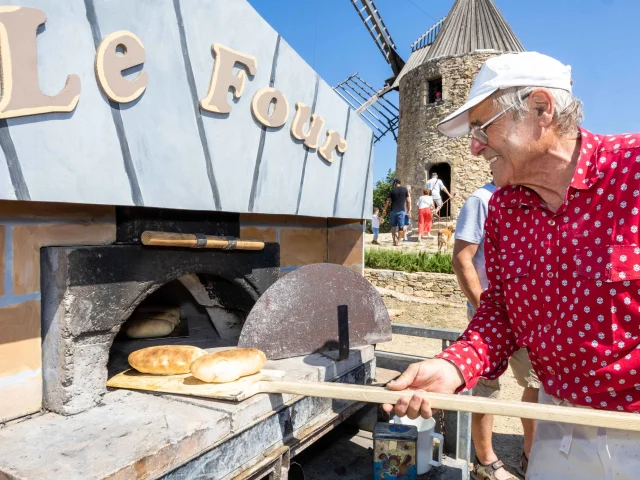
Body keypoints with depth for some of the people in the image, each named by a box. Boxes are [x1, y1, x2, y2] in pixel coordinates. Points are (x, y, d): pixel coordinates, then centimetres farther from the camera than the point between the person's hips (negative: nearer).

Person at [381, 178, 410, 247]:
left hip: (393, 210, 1)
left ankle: (394, 241, 10)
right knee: (400, 227, 1)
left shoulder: (392, 190, 4)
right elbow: (408, 201, 3)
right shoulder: (405, 190, 5)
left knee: (393, 226, 11)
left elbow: (387, 201, 4)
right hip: (401, 210, -1)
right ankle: (399, 241, -1)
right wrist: (409, 210, 8)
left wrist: (384, 211, 10)